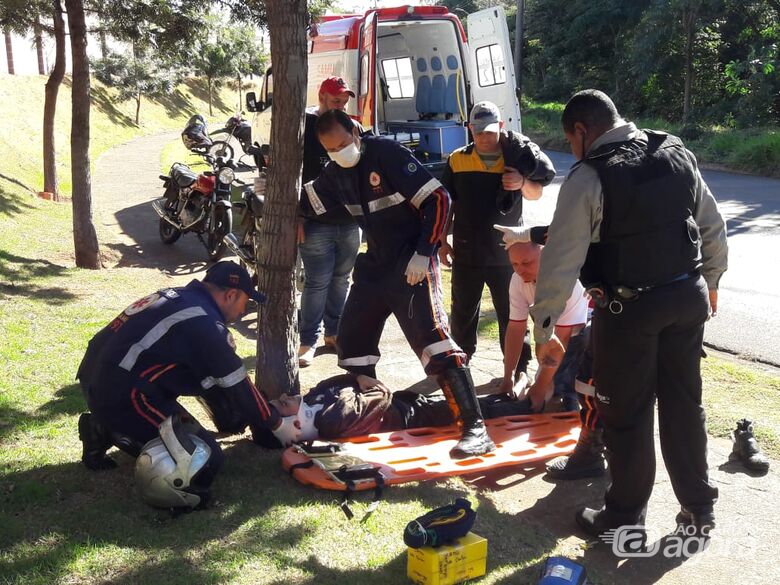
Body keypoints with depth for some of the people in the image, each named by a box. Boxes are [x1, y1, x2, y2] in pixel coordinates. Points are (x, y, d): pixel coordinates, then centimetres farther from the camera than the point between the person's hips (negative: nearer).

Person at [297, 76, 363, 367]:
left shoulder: (353, 128, 10)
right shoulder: (304, 126, -4)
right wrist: (296, 217, -12)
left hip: (349, 221, 5)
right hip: (316, 223, -5)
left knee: (340, 280, 13)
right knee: (317, 283, -3)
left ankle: (334, 332, 27)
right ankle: (308, 340, 7)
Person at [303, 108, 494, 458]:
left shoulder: (388, 155, -17)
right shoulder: (337, 172, 7)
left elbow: (439, 200, -19)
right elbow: (307, 203, 21)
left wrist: (423, 254, -21)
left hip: (412, 263, -8)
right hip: (376, 263, 8)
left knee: (433, 340, -18)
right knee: (351, 338, 13)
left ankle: (475, 429, -16)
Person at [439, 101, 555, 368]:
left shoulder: (517, 158, -2)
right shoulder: (457, 160, -1)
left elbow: (536, 194, 5)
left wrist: (522, 182, -17)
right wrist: (442, 242, 4)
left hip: (506, 253, -1)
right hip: (466, 253, 1)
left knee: (511, 313, 7)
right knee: (462, 311, 14)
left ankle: (519, 367, 19)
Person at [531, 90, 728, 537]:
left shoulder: (588, 177, -13)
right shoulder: (679, 156, 5)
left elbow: (562, 259, -15)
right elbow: (714, 228, 12)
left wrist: (544, 326, -7)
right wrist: (710, 282, 26)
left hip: (629, 308, -6)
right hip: (688, 297, 6)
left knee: (626, 415, 7)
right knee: (685, 404, 17)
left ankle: (624, 520, 20)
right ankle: (698, 510, 29)